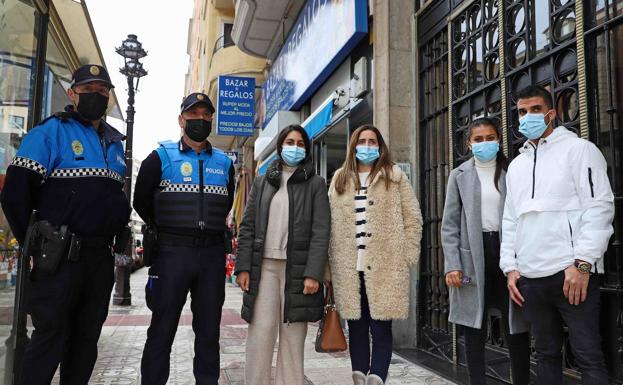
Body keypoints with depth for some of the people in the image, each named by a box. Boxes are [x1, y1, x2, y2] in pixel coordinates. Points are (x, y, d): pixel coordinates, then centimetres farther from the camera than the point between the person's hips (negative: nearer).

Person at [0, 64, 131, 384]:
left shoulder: (115, 142, 16)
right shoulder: (51, 132, -5)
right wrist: (32, 243, -6)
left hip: (101, 256, 6)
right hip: (60, 257, -6)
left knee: (87, 336, 13)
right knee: (51, 336, 0)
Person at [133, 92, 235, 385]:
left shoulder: (224, 163, 11)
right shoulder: (161, 157, 2)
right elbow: (142, 203, 9)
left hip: (213, 254, 3)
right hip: (172, 252, -3)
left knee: (209, 330, 11)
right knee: (162, 329, 3)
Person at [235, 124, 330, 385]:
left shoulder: (315, 183, 6)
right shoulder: (262, 182, 15)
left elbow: (321, 232, -2)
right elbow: (247, 227, 11)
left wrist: (313, 273, -11)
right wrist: (242, 267, 1)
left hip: (298, 268, -1)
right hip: (264, 266, 2)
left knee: (293, 336, 3)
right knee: (260, 332, -2)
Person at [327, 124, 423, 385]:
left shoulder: (395, 176, 6)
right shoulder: (340, 179, 14)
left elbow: (413, 218, 3)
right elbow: (331, 223, 11)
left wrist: (407, 256, -4)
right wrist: (331, 264, 5)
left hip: (386, 267, -3)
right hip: (349, 268, 3)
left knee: (381, 328, -1)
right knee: (356, 327, 9)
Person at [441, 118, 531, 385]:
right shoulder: (459, 175, 9)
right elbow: (450, 224, 4)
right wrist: (452, 265, -6)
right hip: (473, 254, 0)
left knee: (515, 326, 4)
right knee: (474, 328, 5)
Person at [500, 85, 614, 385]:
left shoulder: (578, 149, 2)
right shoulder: (516, 165, 19)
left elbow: (599, 207, -7)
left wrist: (582, 263, -16)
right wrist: (510, 267, 8)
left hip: (572, 272, -5)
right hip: (530, 277, 6)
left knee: (589, 357, -2)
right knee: (546, 354, 13)